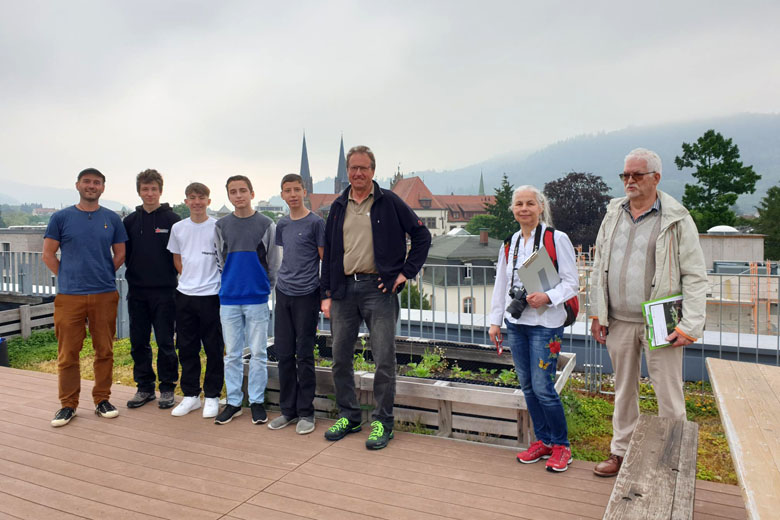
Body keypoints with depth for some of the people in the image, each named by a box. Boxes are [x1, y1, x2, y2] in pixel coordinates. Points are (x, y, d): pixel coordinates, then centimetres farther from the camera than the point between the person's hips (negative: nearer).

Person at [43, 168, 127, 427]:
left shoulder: (112, 219, 7)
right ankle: (68, 404, 16)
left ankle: (102, 400, 20)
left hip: (105, 295, 1)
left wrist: (103, 275, 5)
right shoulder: (61, 218, 4)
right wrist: (68, 277, 1)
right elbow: (48, 254, 5)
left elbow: (120, 253, 12)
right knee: (68, 353, 3)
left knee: (104, 350, 7)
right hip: (69, 297, -1)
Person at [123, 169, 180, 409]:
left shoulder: (172, 219, -2)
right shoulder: (130, 221, 9)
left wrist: (169, 275, -7)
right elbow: (123, 253, 14)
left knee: (165, 342, 2)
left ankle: (167, 388, 14)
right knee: (139, 342, 10)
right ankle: (144, 387, 22)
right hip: (136, 291, 4)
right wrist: (134, 271, 3)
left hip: (164, 291, -4)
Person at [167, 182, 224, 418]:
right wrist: (190, 278, 7)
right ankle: (191, 395, 24)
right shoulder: (178, 228, 7)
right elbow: (176, 258, 17)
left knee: (214, 349, 3)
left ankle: (212, 396, 15)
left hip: (211, 295, -4)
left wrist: (206, 280, -2)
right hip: (184, 295, 4)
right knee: (186, 348, 11)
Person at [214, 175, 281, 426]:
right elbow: (219, 261, 14)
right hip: (229, 299, 2)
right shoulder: (221, 226, 7)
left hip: (257, 299, -2)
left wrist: (268, 288, 5)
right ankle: (233, 401, 20)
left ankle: (257, 401, 15)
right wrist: (229, 284, 10)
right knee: (232, 353, 8)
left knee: (258, 352, 4)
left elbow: (275, 263, 6)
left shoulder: (266, 224, 2)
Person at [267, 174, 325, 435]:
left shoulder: (316, 223, -5)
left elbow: (325, 260, -4)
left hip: (306, 296, -5)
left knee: (304, 356, 0)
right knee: (284, 353, 8)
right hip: (283, 295, 5)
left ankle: (306, 413, 12)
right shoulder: (282, 224, 12)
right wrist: (284, 280, 14)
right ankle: (288, 409, 21)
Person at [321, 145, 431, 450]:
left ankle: (382, 422, 12)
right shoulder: (338, 207, 14)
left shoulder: (389, 203, 2)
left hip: (379, 288, -4)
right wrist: (326, 294, 9)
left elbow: (422, 236, 4)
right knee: (340, 358, 9)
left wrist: (407, 272, -4)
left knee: (384, 359, -2)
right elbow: (328, 252, 15)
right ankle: (348, 416, 25)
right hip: (343, 290, 5)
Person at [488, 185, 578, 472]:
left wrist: (547, 297, -24)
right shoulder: (510, 244, 11)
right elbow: (500, 284, 15)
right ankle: (542, 441, 27)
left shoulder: (557, 239, -6)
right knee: (527, 386, 11)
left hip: (545, 323, -6)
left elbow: (571, 282, -7)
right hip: (515, 323, 6)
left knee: (543, 387, -6)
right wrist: (495, 320, 13)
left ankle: (561, 445, 14)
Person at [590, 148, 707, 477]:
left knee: (669, 395, 3)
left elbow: (695, 276, -6)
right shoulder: (613, 215, 8)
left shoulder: (677, 219, -5)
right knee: (624, 390, 16)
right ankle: (621, 452, 29)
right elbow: (599, 267, 13)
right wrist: (597, 314, 10)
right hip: (619, 322, 4)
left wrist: (690, 326, -13)